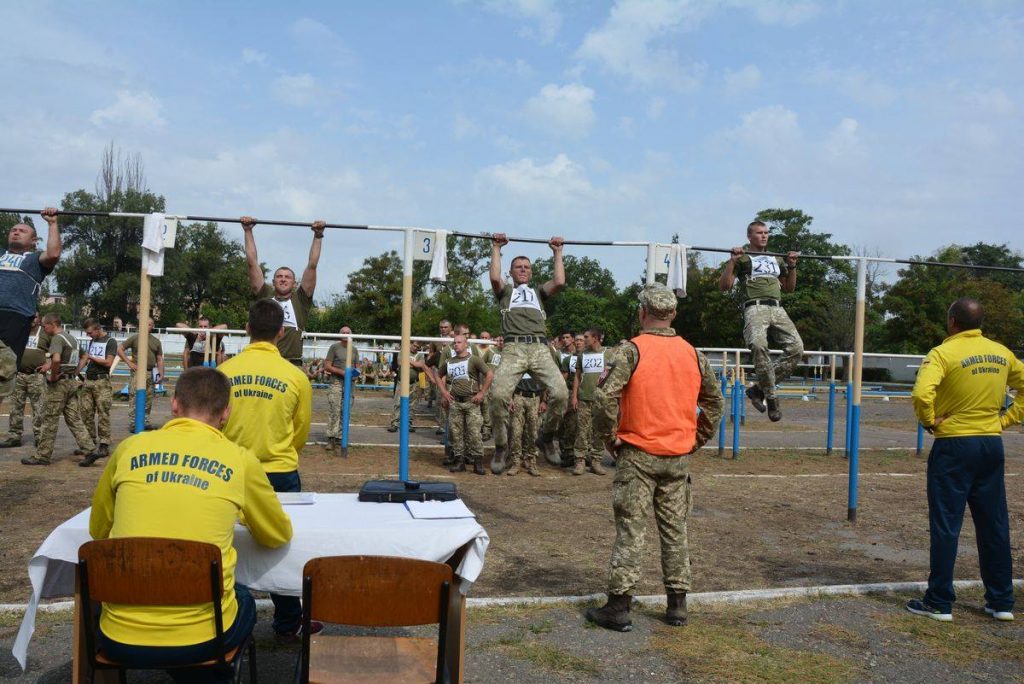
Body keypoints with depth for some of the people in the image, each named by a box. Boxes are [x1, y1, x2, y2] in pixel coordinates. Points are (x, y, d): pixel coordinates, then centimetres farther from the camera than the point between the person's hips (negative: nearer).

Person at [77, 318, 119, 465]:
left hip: (101, 382, -7)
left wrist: (91, 358, -2)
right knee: (86, 413, 6)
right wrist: (75, 373, 3)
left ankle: (104, 445, -7)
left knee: (103, 414, -8)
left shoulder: (110, 342, -3)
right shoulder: (92, 341, 18)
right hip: (88, 381, 7)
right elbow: (84, 359, 16)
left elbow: (108, 362, -11)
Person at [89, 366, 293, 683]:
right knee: (244, 600, 32)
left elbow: (98, 530, 17)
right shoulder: (240, 460, -3)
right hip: (201, 636, -1)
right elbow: (279, 535, 12)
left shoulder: (130, 448, 2)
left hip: (121, 636, 2)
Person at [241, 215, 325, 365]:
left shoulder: (300, 299, 14)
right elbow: (252, 263, 15)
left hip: (292, 365, -1)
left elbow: (312, 266, 10)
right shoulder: (264, 296, 16)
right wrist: (248, 231, 15)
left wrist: (318, 235, 9)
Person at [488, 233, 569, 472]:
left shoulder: (539, 292, 32)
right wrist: (496, 249, 14)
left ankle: (546, 438, 3)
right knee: (500, 394, -24)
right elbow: (495, 278, 4)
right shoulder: (505, 291, 27)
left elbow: (559, 282, 12)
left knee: (560, 393, -21)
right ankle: (500, 447, -5)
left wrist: (557, 252, 20)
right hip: (513, 348, -1)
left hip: (540, 348, 2)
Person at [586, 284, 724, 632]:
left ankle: (618, 606, 5)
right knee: (675, 529, 12)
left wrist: (610, 437, -6)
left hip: (638, 454, -4)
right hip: (679, 456, 4)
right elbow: (715, 401, 13)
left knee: (630, 530, 0)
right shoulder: (692, 353, 5)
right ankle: (677, 604, 20)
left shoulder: (631, 350, -10)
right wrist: (696, 440, 19)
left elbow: (606, 396, -19)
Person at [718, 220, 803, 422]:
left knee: (796, 348, -18)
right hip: (755, 308, -5)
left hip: (777, 309, 5)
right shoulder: (742, 258, 13)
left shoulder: (776, 259, 29)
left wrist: (792, 266, 21)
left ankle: (759, 388, -8)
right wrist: (732, 260, -4)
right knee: (759, 345, -35)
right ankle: (771, 397, -24)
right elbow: (724, 286, 5)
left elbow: (789, 288, 34)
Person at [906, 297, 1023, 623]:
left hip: (954, 446, -6)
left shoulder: (944, 353, -13)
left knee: (946, 526, 0)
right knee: (995, 526, 13)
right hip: (992, 445, 6)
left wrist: (929, 421, -11)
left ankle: (939, 602, 6)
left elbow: (922, 394, -28)